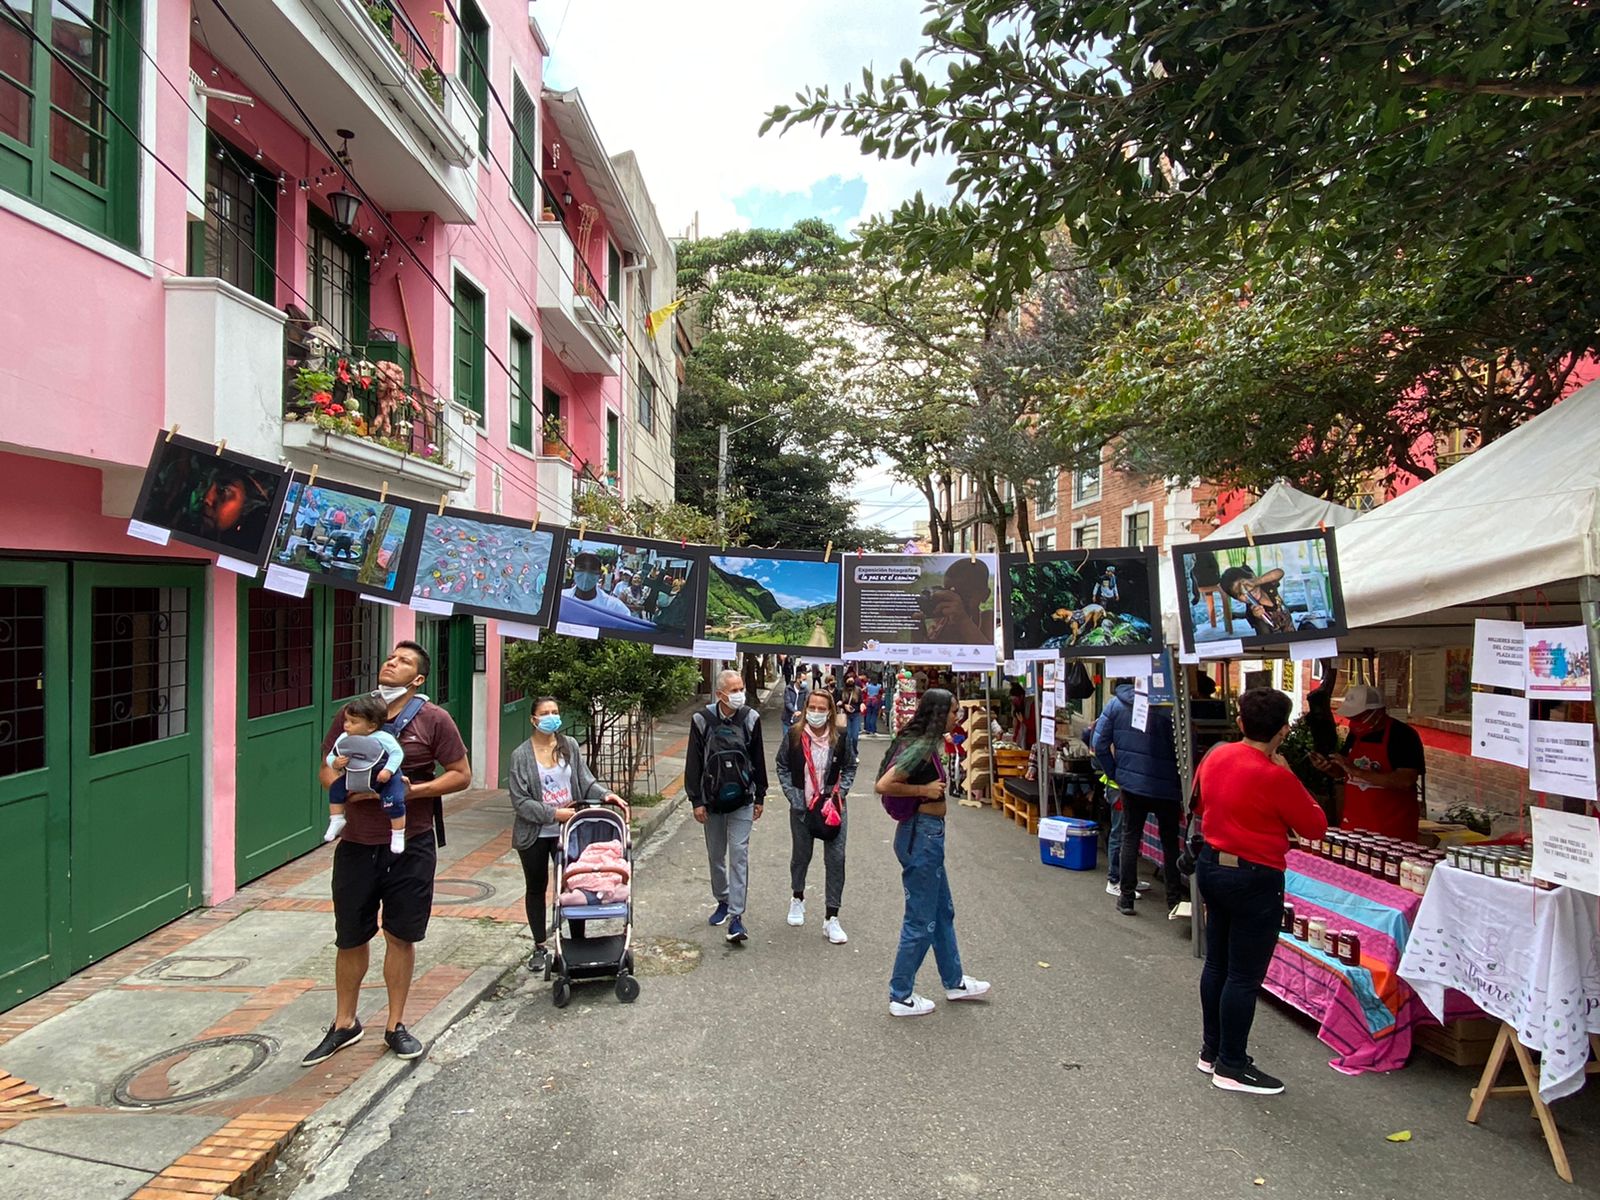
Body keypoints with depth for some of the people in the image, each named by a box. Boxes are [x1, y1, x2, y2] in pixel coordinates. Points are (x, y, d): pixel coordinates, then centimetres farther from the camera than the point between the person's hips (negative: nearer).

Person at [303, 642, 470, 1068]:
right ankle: (344, 1024, 33)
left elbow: (461, 775, -4)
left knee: (401, 936, 9)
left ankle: (396, 1025, 26)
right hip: (357, 843, 2)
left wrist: (414, 790, -17)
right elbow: (328, 769, 10)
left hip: (411, 844, -2)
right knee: (350, 938, 13)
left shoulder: (433, 719, -5)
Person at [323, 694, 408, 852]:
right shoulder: (344, 739, -8)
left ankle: (398, 835, -6)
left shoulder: (383, 738, -24)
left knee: (394, 802, -23)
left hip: (385, 779, -6)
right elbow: (330, 757, -3)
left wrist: (388, 770, -33)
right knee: (335, 788, 2)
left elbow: (397, 753, -22)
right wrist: (335, 763, -26)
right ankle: (336, 820, 18)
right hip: (356, 779, 6)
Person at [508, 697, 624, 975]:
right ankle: (540, 947, 28)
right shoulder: (521, 755, -8)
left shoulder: (569, 746, 0)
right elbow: (520, 801, -11)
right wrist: (554, 814, -18)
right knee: (536, 889, 13)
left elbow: (585, 780, 1)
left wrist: (605, 794, -18)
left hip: (568, 831, 1)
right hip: (534, 835, -1)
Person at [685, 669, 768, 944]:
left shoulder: (750, 718, -4)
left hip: (742, 800, -1)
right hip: (712, 800, 1)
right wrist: (697, 800, -5)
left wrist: (759, 797, 6)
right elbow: (693, 763, -3)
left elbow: (758, 760, 4)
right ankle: (722, 901, 34)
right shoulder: (703, 720, -8)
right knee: (716, 855, 14)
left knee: (739, 855, -6)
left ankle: (736, 916, -4)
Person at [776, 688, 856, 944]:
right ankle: (798, 898, 45)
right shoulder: (793, 736, -9)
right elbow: (782, 767, 1)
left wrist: (839, 794, -7)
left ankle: (831, 918, 5)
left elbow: (850, 767, 5)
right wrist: (793, 796, -7)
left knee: (836, 859, -4)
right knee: (800, 855, 17)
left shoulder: (840, 738, -8)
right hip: (801, 807, 0)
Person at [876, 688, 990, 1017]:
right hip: (922, 834, -10)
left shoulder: (927, 743, 8)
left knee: (943, 912, 22)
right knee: (921, 920, 3)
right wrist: (924, 789, -20)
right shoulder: (922, 747, -22)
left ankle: (954, 982, 39)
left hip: (927, 834, 10)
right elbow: (883, 785, -28)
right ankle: (901, 998, 16)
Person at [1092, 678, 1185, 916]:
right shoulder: (1169, 708, -16)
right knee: (1170, 842, 14)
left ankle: (1126, 898, 13)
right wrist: (1183, 787, 2)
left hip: (1131, 783, 2)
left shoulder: (1116, 703, -5)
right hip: (1166, 787, -2)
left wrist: (1114, 774, 6)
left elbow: (1100, 744, -3)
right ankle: (1174, 898, 21)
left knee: (1130, 837, 12)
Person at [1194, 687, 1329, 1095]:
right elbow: (1315, 826, -8)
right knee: (1244, 976, 3)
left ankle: (1211, 1051, 30)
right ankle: (1231, 1068, 14)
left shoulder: (1215, 757, 1)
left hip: (1211, 866, 8)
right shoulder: (1274, 776, -21)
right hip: (1254, 879, -8)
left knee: (1216, 964, 18)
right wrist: (1285, 775, -4)